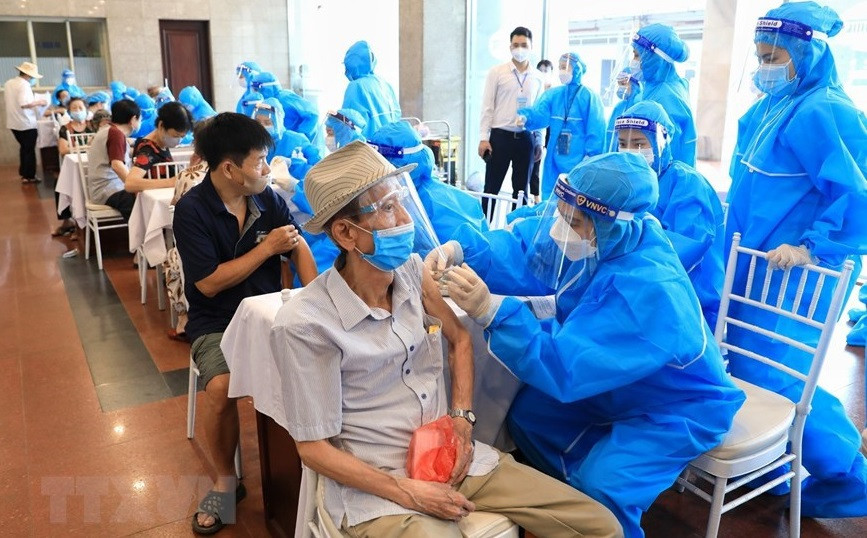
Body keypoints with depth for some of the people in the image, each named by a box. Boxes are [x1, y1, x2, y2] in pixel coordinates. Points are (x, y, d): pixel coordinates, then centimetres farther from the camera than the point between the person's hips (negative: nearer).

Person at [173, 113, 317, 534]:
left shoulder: (267, 198, 3)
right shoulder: (191, 210, -11)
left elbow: (298, 247, 5)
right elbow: (209, 283, -15)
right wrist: (267, 248, -12)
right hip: (217, 323, -3)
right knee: (221, 389, -30)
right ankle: (225, 482, -2)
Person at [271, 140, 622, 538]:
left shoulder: (410, 269, -2)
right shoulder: (304, 324, -18)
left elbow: (459, 339, 14)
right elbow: (314, 448, -11)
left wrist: (462, 416, 1)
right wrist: (408, 492, -15)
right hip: (375, 485, -5)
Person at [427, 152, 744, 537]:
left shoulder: (647, 290, -40)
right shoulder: (601, 238, -16)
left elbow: (565, 368, -42)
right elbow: (521, 248, -14)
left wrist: (490, 310, -50)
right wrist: (458, 250, -32)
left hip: (676, 407, -8)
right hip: (615, 384, 8)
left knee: (600, 484, -26)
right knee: (527, 412, 4)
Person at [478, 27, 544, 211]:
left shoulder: (537, 78, 8)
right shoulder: (497, 72, -1)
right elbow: (487, 107, -3)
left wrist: (539, 141, 10)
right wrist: (483, 137, -9)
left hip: (526, 138, 3)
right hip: (500, 136, -3)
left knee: (521, 188, 10)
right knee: (491, 187, 2)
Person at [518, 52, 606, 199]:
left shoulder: (589, 96, -4)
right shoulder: (552, 94, 8)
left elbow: (596, 129, -8)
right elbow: (540, 114, -7)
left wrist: (590, 154, -14)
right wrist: (526, 116, -28)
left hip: (578, 160, -4)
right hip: (554, 160, 4)